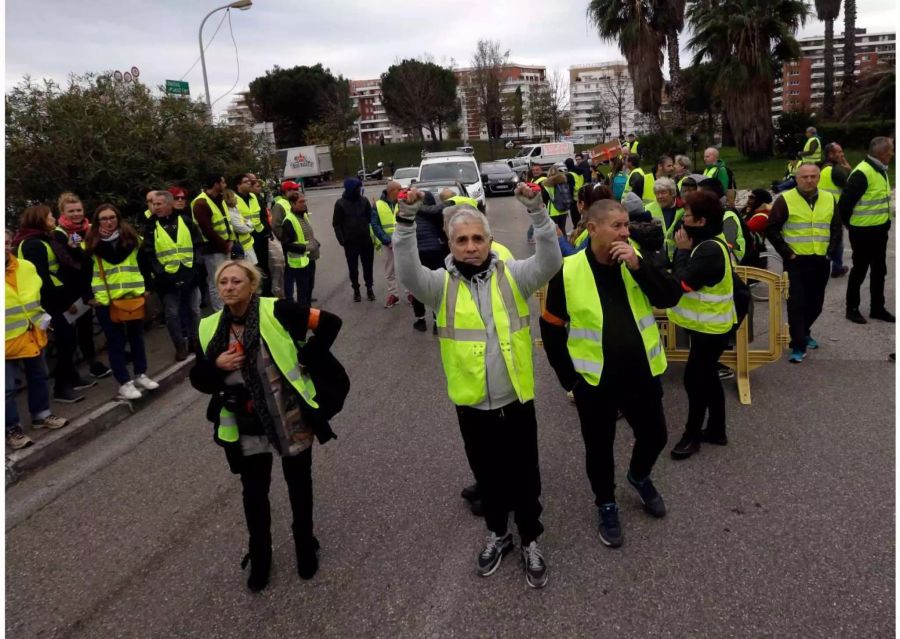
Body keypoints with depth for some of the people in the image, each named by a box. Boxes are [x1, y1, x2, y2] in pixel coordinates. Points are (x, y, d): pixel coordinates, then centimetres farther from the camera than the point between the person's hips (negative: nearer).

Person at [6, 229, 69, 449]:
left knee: (39, 378, 19)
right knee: (7, 388, 0)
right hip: (7, 342, -5)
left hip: (33, 335, 6)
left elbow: (38, 293, 17)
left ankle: (41, 415, 36)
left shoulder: (26, 267, 2)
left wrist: (42, 316, 7)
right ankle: (12, 429, 15)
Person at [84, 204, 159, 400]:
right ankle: (124, 383, 10)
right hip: (106, 300, -2)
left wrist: (147, 286, 5)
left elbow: (144, 263, 9)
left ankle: (141, 375, 28)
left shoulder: (131, 238, 4)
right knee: (116, 341, 3)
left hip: (134, 295, 2)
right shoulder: (90, 243, -2)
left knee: (136, 335, 14)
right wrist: (89, 296, -5)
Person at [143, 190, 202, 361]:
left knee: (194, 310, 11)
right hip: (167, 278, -1)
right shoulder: (151, 227, -1)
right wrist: (160, 272, -15)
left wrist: (195, 264, -3)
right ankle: (180, 346, 15)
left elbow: (197, 244, 8)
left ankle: (194, 340, 27)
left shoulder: (185, 220, 3)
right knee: (172, 314, 1)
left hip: (189, 274, 1)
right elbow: (149, 254, -4)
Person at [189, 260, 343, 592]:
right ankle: (259, 556, 36)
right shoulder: (210, 328, -1)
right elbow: (199, 380, 6)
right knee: (254, 492, 14)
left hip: (290, 418, -3)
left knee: (299, 485, 15)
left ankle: (305, 546, 39)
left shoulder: (277, 311, -14)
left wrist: (305, 360, -12)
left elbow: (330, 322, -12)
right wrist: (216, 365, -15)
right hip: (246, 427, 3)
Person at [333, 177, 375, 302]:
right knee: (353, 267, 8)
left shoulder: (364, 201, 3)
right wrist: (341, 239, -9)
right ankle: (356, 290, 21)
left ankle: (369, 288, 24)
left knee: (368, 266, 9)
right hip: (350, 242, -1)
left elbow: (370, 218, 5)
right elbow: (336, 223, -1)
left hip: (366, 240, 2)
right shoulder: (340, 204, -3)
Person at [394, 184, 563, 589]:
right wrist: (406, 219, -34)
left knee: (524, 477, 14)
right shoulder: (442, 285, -4)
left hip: (516, 401, 0)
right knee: (487, 476, 19)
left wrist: (536, 210, -32)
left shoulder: (511, 276, -4)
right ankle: (497, 534, 43)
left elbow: (550, 262, -20)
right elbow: (407, 273, -22)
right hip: (472, 405, 1)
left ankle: (530, 541, 36)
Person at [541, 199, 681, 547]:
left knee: (654, 436, 19)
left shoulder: (640, 259, -3)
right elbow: (551, 329, -4)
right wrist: (569, 377, -2)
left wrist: (638, 266, -27)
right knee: (599, 447, 13)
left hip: (641, 375, 3)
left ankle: (640, 477, 51)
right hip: (594, 381, -3)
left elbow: (671, 297, -15)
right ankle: (606, 506, 38)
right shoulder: (568, 272, -13)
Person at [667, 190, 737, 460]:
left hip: (710, 327, -10)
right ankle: (716, 430, 30)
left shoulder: (710, 250, -25)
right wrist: (684, 249, -7)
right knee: (707, 377, 18)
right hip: (705, 324, 10)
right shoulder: (708, 243, 8)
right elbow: (680, 275, 6)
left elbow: (683, 282, -27)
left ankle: (692, 435, 13)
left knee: (694, 379, 0)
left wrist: (682, 250, -17)